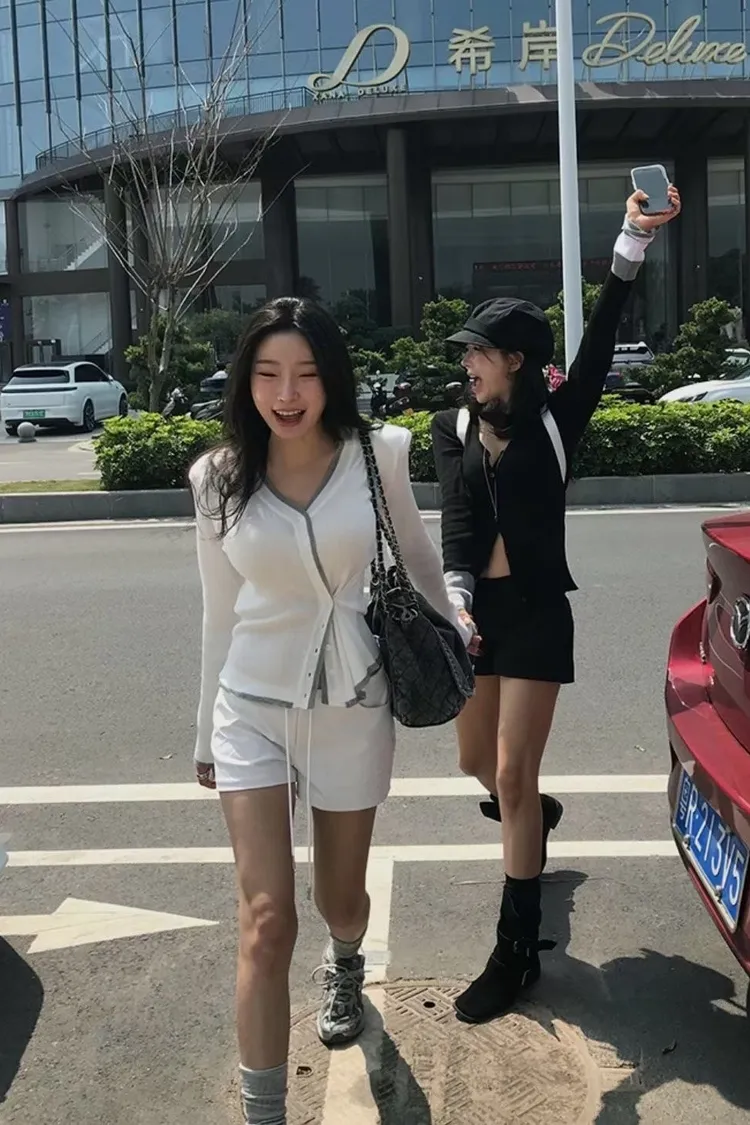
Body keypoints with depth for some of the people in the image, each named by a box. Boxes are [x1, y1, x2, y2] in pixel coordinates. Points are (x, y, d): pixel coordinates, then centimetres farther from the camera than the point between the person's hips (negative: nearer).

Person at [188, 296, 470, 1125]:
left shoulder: (377, 455, -8)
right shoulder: (219, 478, -5)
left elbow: (415, 554, 10)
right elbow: (220, 614, 5)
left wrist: (454, 634, 21)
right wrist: (206, 732, 11)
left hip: (353, 707, 0)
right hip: (252, 708, 0)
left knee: (339, 899, 17)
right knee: (266, 918, -8)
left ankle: (345, 966, 55)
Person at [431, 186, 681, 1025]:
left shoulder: (553, 422, -4)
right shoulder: (453, 430, 4)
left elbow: (600, 342, -15)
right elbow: (455, 523, -9)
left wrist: (635, 238, -24)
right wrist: (456, 602, -24)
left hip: (535, 611, -4)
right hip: (476, 607, 5)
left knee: (513, 777, -5)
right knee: (477, 762, 18)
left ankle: (518, 950, 8)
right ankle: (537, 820, 54)